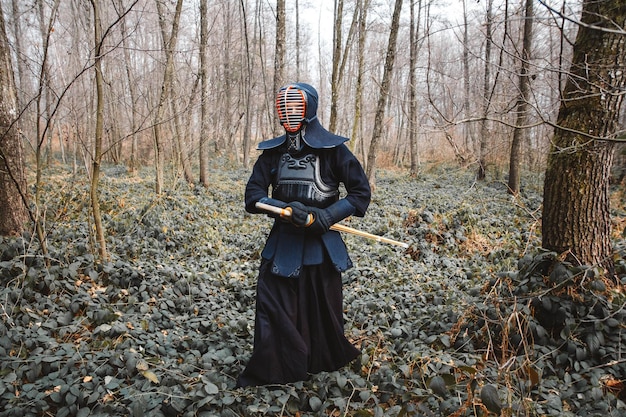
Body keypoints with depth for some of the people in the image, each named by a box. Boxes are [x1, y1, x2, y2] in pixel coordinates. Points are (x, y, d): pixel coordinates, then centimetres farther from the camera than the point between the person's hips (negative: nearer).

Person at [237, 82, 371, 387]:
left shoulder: (332, 148, -5)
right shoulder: (272, 151, 4)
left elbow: (361, 192, -5)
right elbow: (253, 196, 0)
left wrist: (323, 216, -18)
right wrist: (287, 209, -19)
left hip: (321, 244, -2)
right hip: (283, 244, 3)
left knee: (323, 310, 10)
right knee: (272, 309, 0)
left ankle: (326, 364, 35)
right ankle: (269, 372, 17)